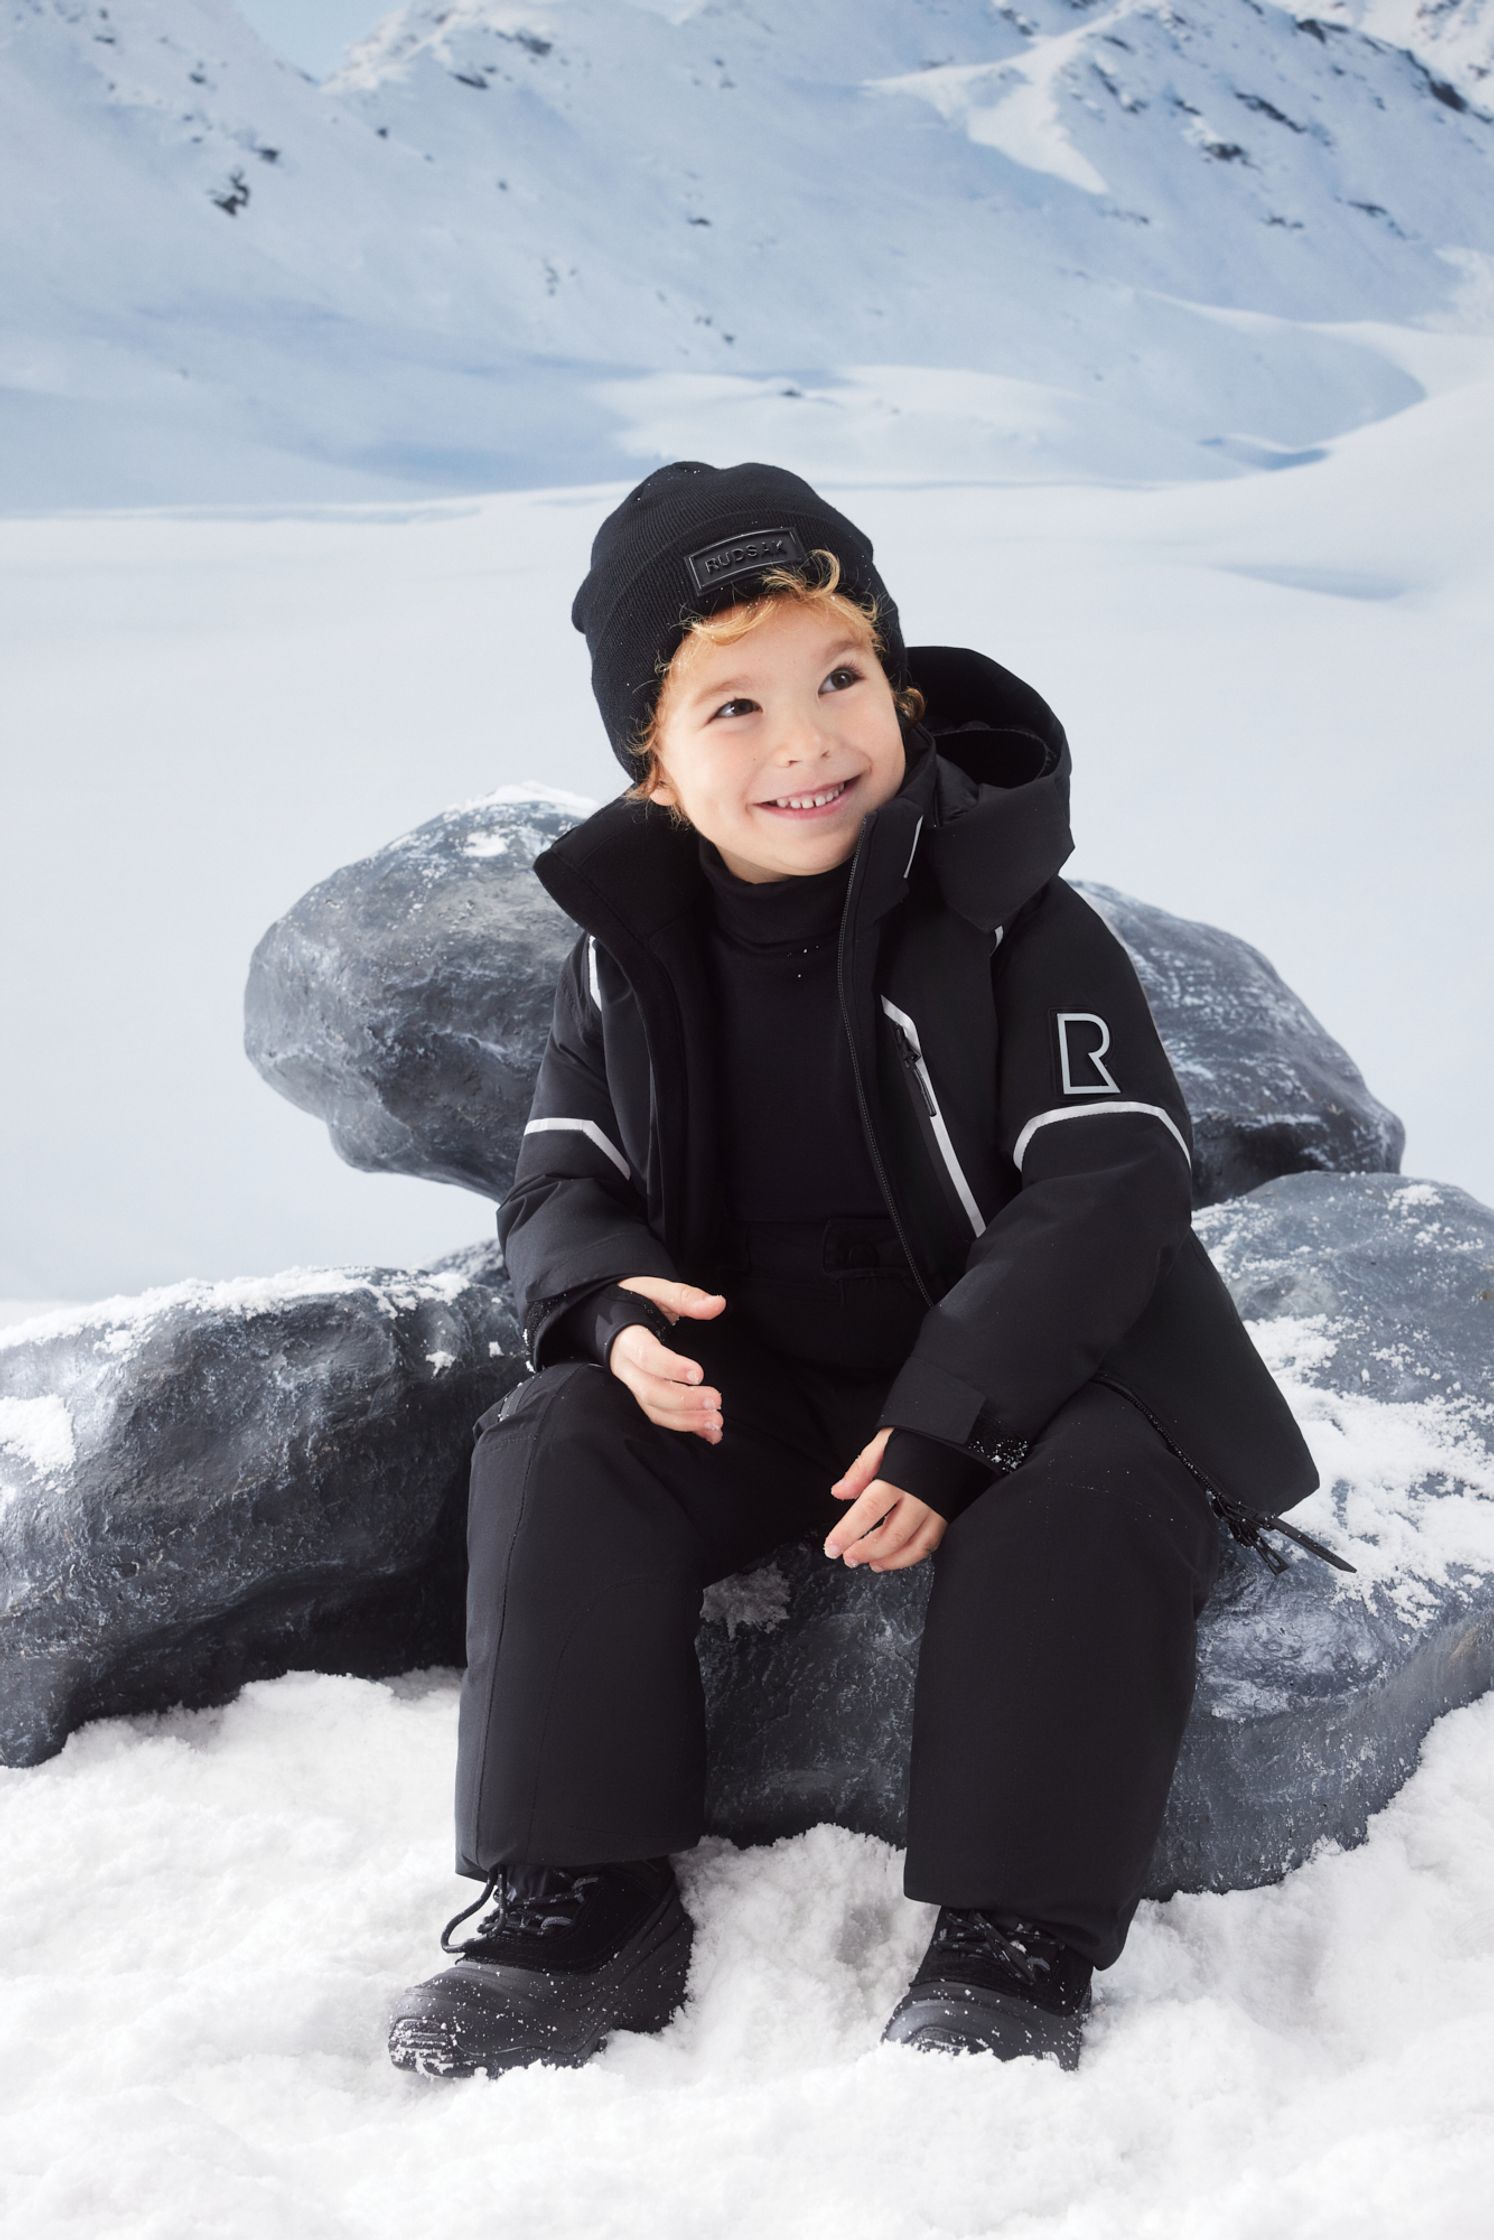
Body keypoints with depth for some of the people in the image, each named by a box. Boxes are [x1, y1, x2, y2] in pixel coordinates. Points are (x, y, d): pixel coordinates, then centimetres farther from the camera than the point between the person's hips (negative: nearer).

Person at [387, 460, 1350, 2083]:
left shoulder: (1013, 921, -14)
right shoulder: (629, 948, -1)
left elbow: (1108, 1184, -19)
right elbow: (559, 1176, 5)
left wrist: (948, 1429, -27)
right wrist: (612, 1304, -21)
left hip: (1019, 1360, -3)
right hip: (747, 1376, 4)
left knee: (1099, 1490, -32)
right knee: (556, 1450, -19)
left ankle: (1011, 1936, -23)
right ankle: (582, 1894, -13)